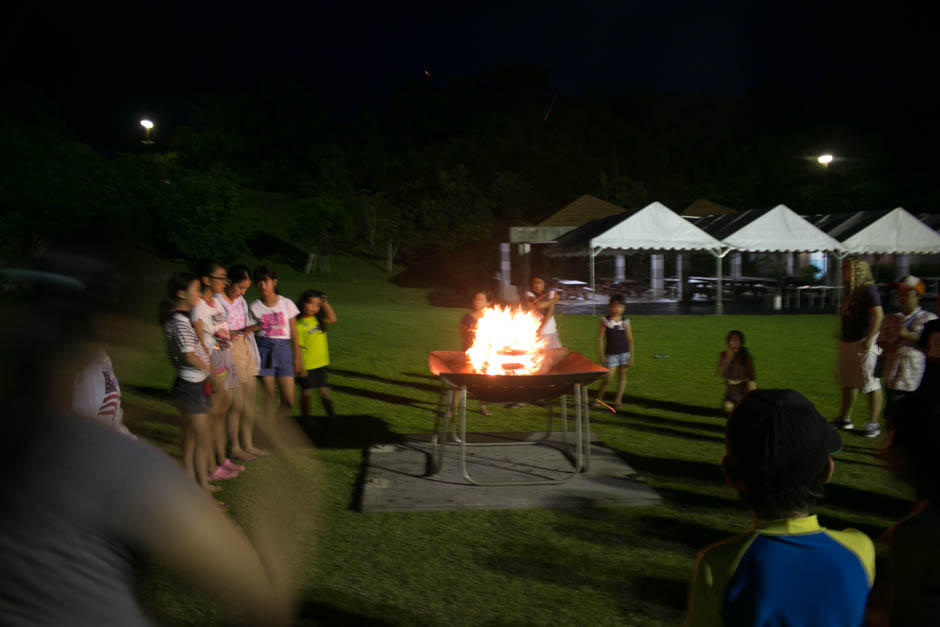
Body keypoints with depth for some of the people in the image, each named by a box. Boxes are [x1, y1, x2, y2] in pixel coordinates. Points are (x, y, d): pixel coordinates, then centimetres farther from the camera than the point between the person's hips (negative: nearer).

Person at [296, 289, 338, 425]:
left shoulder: (319, 320, 6)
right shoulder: (299, 325, -12)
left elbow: (332, 319, -9)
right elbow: (298, 347, -13)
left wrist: (325, 304, -8)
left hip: (321, 364, 5)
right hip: (306, 366, -5)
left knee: (324, 391, 11)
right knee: (306, 393, 7)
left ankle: (331, 414, 23)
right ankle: (307, 418, 18)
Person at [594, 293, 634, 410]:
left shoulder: (626, 321, 1)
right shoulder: (605, 320, -3)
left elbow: (630, 339, 3)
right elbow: (600, 338, -2)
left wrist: (631, 355, 0)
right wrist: (600, 354, -6)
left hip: (624, 352, 2)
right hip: (611, 354, -2)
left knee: (622, 376, 5)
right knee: (608, 378, -4)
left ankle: (618, 400, 15)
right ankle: (599, 398, 16)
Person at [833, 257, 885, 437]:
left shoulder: (868, 289, -14)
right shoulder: (849, 290, 13)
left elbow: (878, 316, -21)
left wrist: (868, 340, -23)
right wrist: (843, 338, 18)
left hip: (864, 343, -10)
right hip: (848, 342, 10)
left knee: (871, 383, -3)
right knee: (848, 383, 16)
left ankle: (873, 423, 3)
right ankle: (845, 419, 26)